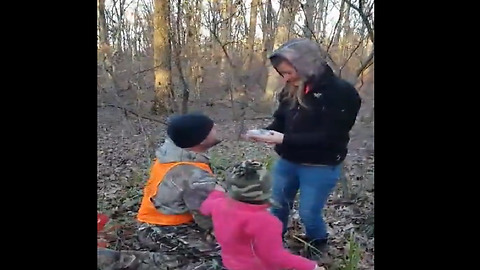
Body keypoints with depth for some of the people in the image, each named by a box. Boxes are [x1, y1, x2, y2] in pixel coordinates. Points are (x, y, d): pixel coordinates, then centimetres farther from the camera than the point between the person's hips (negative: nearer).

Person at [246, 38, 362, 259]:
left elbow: (329, 136, -22)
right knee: (277, 207, 15)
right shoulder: (291, 91, 3)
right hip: (287, 162, 6)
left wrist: (284, 139, -26)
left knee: (309, 214, 5)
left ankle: (317, 246, 36)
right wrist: (266, 133, -13)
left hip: (320, 167, -6)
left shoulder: (341, 92, -19)